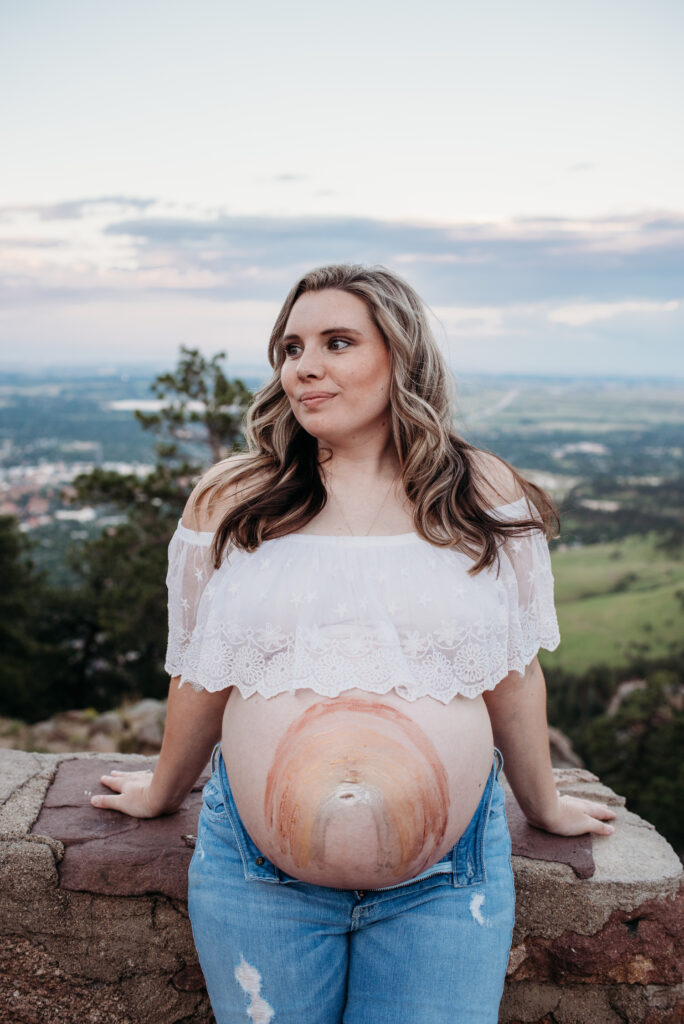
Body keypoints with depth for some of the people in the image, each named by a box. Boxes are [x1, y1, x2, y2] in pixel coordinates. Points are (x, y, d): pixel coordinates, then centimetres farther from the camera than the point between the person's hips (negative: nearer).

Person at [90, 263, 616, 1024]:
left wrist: (544, 807, 17)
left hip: (444, 887, 0)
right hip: (257, 879, 1)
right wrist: (163, 792, 20)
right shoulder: (230, 501, -1)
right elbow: (200, 674, 10)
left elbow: (514, 672, 7)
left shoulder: (486, 499, -1)